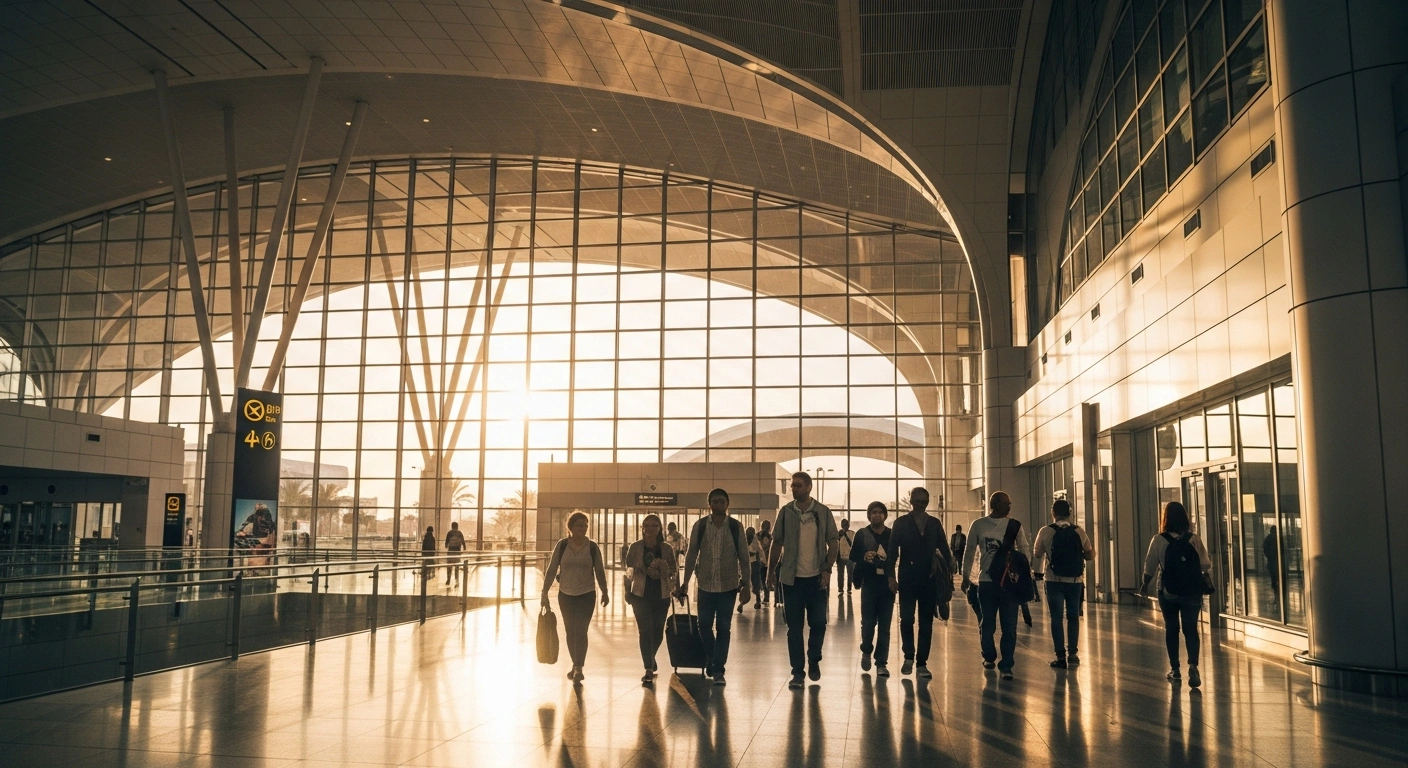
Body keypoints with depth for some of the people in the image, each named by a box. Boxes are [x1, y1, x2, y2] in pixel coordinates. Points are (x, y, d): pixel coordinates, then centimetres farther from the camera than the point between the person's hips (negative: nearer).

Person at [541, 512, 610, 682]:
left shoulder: (592, 547, -4)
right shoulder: (562, 545, -5)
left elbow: (599, 571, 4)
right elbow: (552, 570, -1)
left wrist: (605, 592, 5)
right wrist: (545, 591, -3)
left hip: (586, 595, -2)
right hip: (565, 595, 2)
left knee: (580, 631, -8)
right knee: (570, 632, 10)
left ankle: (579, 668, -6)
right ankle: (575, 665, 23)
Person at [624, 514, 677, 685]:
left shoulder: (666, 549, 1)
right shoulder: (635, 548, -2)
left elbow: (674, 571, 4)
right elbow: (628, 570, 2)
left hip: (661, 595, 2)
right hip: (641, 595, -2)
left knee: (658, 632, 11)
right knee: (645, 631, -8)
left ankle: (650, 659, 39)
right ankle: (649, 669, -4)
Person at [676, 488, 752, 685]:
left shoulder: (736, 526, -3)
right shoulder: (700, 526, -1)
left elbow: (743, 557, 0)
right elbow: (692, 554, 3)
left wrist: (745, 585, -4)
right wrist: (685, 582, 0)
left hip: (728, 585, -1)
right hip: (706, 585, 1)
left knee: (724, 628, 2)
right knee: (704, 625, 8)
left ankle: (718, 670, 10)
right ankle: (711, 660, 31)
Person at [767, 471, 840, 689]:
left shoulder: (823, 512, -1)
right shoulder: (785, 512, 1)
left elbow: (833, 543, 1)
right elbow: (777, 544, 6)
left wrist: (827, 569, -8)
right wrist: (771, 571, 5)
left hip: (816, 577, 0)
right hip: (791, 578, 0)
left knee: (818, 622, 6)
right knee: (794, 627, 3)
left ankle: (814, 661, 29)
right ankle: (797, 671, 11)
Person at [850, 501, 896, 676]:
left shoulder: (893, 535, 6)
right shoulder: (862, 535, 4)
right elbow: (854, 558, 3)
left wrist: (894, 578, -7)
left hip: (887, 585, 1)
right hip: (869, 584, -1)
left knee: (884, 626, 3)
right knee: (868, 623, -1)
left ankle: (881, 663, 10)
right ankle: (866, 652, 27)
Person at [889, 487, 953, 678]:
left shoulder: (935, 523, 9)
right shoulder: (901, 523, 3)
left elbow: (944, 549, 8)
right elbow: (893, 551, -1)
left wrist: (950, 574, 1)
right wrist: (892, 576, -8)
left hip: (929, 579, 2)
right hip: (908, 579, -2)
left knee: (926, 622, 4)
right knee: (907, 619, -2)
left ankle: (922, 663, 10)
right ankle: (909, 657, 18)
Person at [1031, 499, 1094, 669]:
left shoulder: (1046, 531, -6)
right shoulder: (1079, 531, -3)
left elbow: (1037, 554, 2)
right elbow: (1090, 555, 2)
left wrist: (1039, 572, 20)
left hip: (1054, 580, -2)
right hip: (1075, 581, 2)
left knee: (1056, 618, 5)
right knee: (1073, 617, 15)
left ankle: (1061, 656, 3)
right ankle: (1073, 654, 15)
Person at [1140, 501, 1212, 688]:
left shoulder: (1158, 541, -9)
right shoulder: (1194, 539, -4)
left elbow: (1150, 567, -6)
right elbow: (1206, 565, -1)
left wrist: (1145, 586, 10)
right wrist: (1206, 581, 20)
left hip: (1168, 592, -1)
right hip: (1192, 592, 1)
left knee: (1171, 629, 12)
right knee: (1191, 629, 2)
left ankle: (1175, 668, 18)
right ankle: (1193, 666, -17)